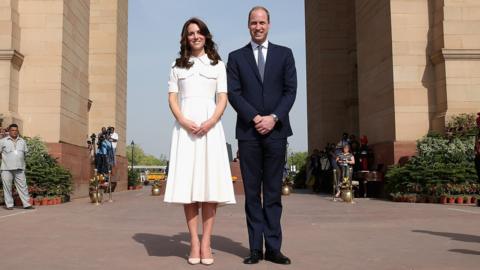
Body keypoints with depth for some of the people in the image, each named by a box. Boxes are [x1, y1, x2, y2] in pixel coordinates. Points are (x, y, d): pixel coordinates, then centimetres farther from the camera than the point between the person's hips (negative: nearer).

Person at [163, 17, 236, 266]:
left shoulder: (218, 65, 15)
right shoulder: (177, 66, 16)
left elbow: (223, 98, 5)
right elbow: (172, 98, 7)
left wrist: (211, 122, -13)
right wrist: (183, 121, -12)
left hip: (211, 125, 0)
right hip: (185, 125, 1)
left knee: (210, 182, -6)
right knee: (187, 182, -5)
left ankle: (206, 243, -3)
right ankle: (194, 242, 0)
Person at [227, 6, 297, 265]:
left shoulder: (284, 54, 12)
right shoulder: (236, 57, 10)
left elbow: (290, 90, 4)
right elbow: (233, 93, 1)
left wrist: (273, 118, -10)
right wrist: (254, 118, -11)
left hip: (276, 130, 0)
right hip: (248, 132, 0)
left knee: (273, 192, 3)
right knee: (252, 192, 2)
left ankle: (273, 248, 8)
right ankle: (256, 248, 7)